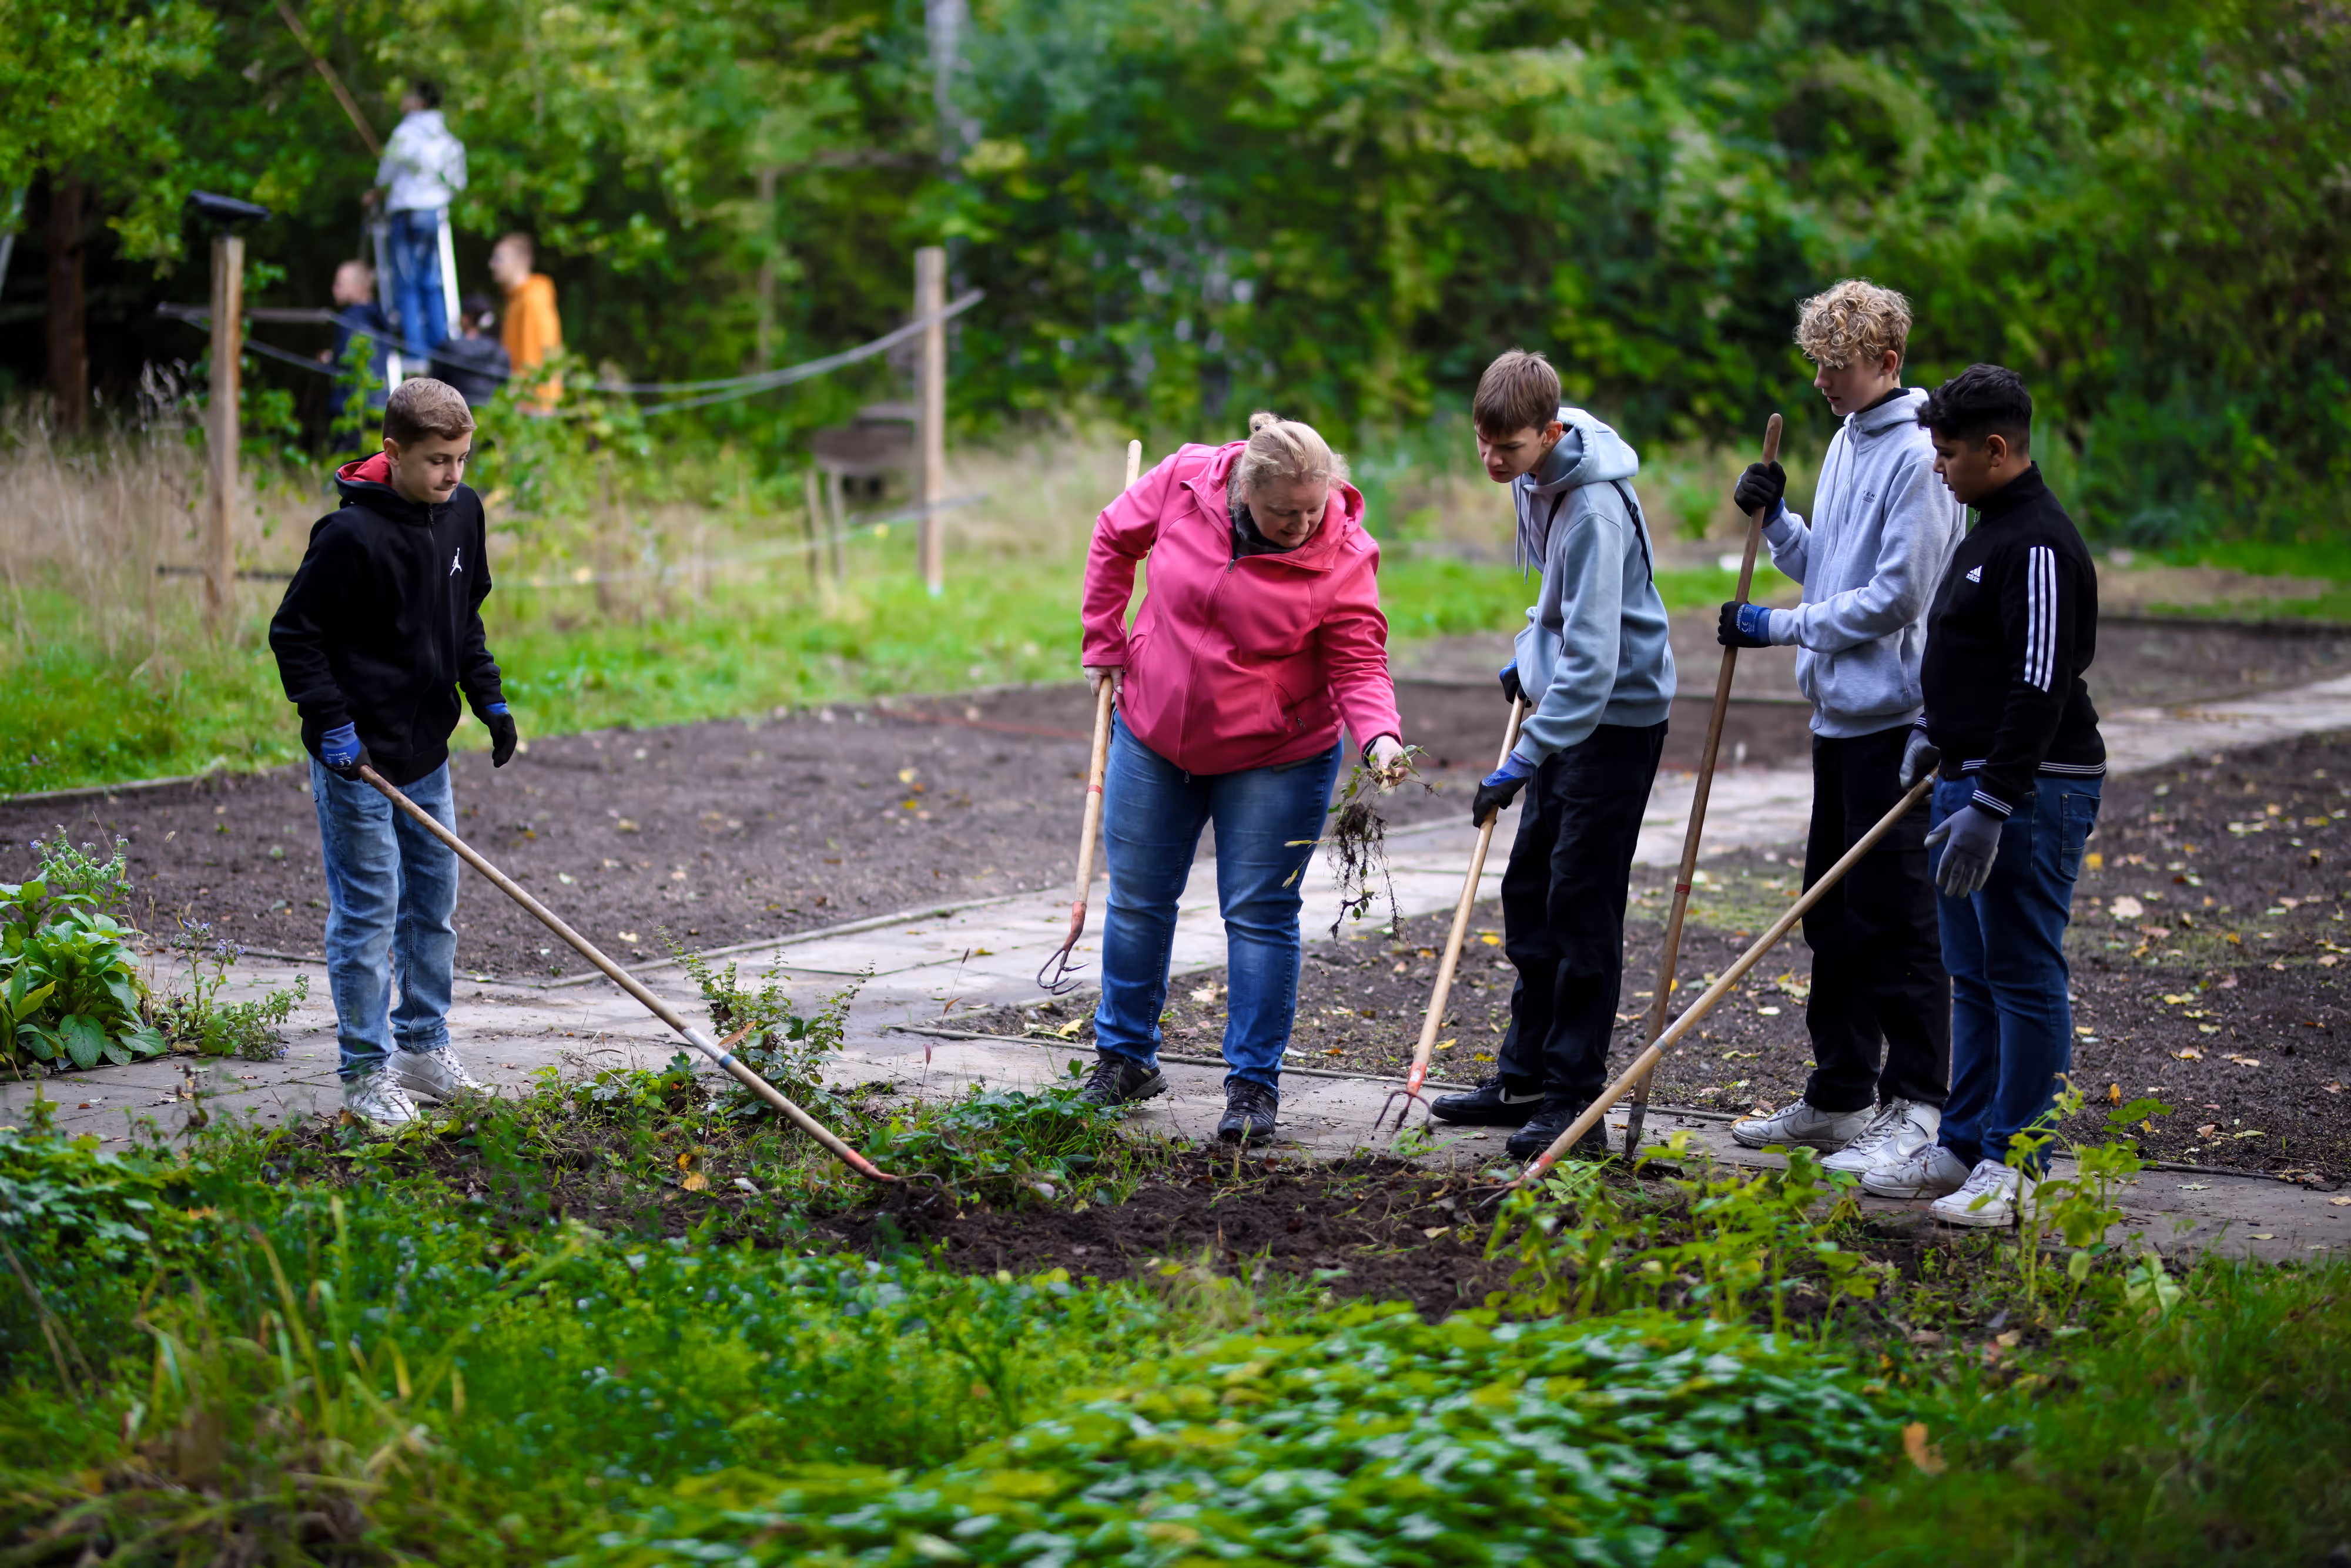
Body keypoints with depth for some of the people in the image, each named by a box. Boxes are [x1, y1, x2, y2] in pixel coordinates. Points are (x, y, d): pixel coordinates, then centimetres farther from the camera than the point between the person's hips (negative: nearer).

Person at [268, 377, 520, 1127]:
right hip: (358, 755, -8)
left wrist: (489, 699, 12)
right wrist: (331, 722, -20)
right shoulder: (352, 535, -20)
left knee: (433, 903, 16)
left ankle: (424, 1047, 29)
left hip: (426, 751, 8)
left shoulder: (462, 512, 3)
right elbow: (294, 633, -14)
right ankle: (367, 1072, 7)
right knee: (367, 910, -2)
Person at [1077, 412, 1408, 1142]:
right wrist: (1105, 641, 5)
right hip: (1153, 735, 3)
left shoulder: (1343, 558, -20)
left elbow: (1359, 667, -18)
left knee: (1259, 916, -1)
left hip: (1274, 759, -3)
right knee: (1136, 901, 12)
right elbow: (1116, 537, 4)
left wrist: (1381, 737, -37)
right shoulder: (1184, 481, -15)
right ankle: (1124, 1059, 29)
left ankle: (1254, 1087, 10)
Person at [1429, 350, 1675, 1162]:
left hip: (1617, 715, -10)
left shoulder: (1594, 509, -28)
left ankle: (1576, 1101, -3)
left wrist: (1525, 760, -33)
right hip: (1565, 706, 10)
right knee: (1529, 889, 13)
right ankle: (1526, 1076, 23)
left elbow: (1592, 658, -32)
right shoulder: (1532, 474, 1)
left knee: (1582, 903, -8)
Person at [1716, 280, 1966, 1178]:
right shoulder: (1847, 445, 15)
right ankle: (1840, 1096, 24)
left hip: (1896, 717, -10)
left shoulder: (1920, 458, -14)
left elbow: (1897, 593, -19)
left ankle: (1918, 1111, -1)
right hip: (1841, 711, 10)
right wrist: (1774, 520, 4)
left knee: (1897, 917, -6)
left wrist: (1782, 628, -13)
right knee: (1833, 913, 15)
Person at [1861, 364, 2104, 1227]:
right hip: (1973, 781, 11)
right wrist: (1934, 731, 16)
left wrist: (1991, 807, -26)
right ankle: (1964, 1148, 22)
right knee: (1975, 978, 15)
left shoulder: (2040, 547, -18)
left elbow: (2041, 687, -24)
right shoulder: (1988, 533, 16)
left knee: (2025, 978, -5)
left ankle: (2018, 1168, 0)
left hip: (2032, 793, -11)